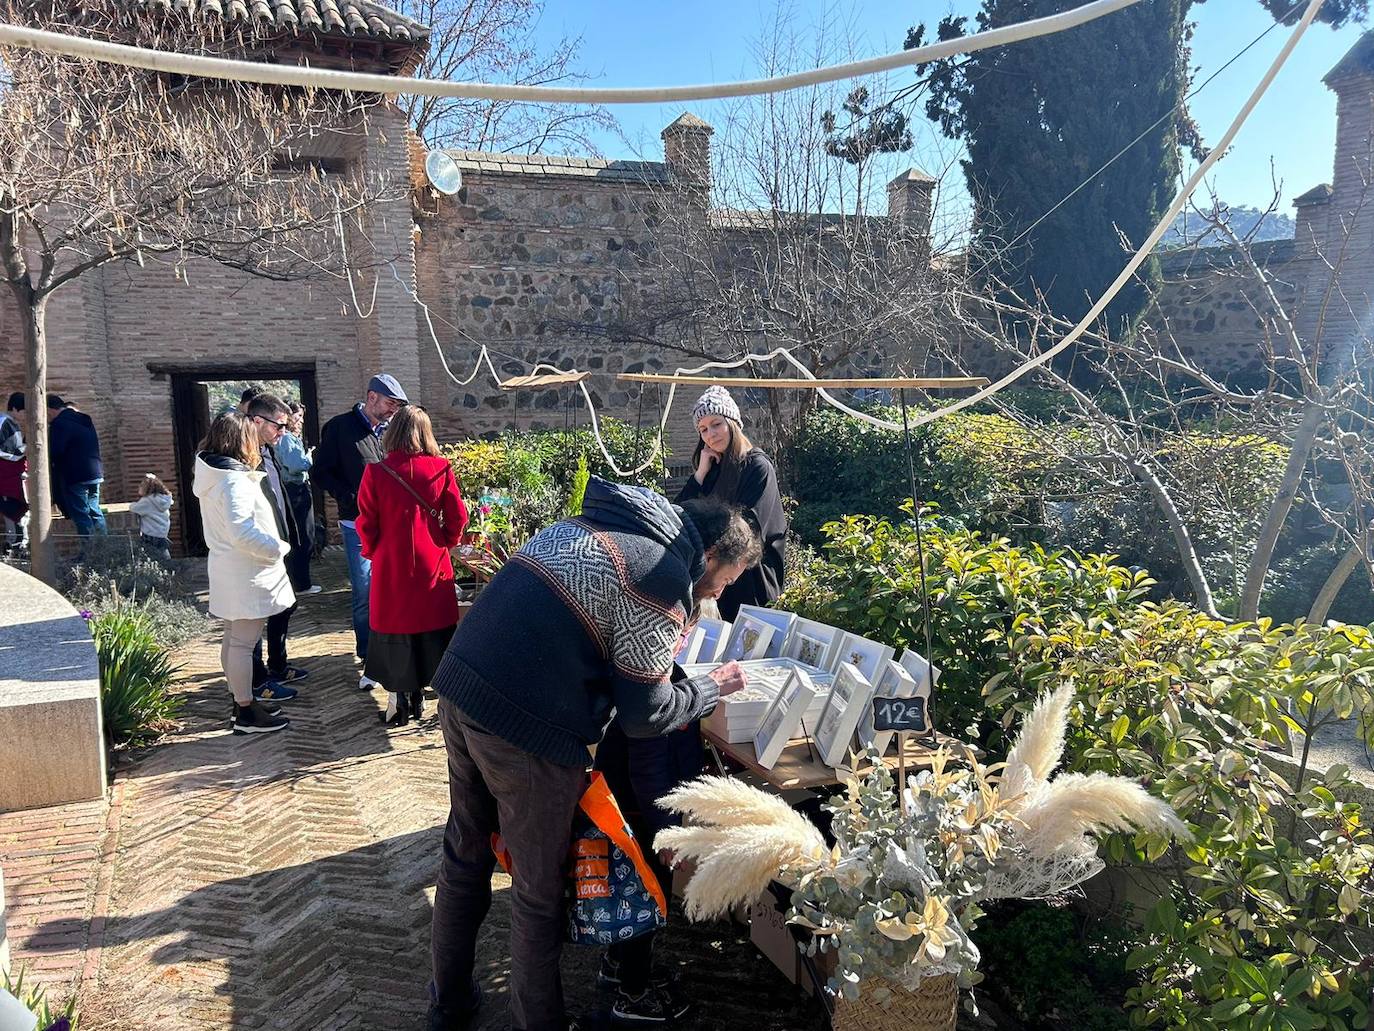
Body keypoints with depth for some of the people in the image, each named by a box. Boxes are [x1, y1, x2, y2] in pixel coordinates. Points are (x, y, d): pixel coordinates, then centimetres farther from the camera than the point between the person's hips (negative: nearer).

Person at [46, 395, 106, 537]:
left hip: (76, 477, -9)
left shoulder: (59, 424, -12)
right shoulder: (84, 420, 16)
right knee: (95, 512, 14)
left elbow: (54, 453, -18)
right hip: (95, 474, 9)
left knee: (81, 516, -5)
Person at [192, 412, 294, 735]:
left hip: (229, 569, 10)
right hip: (246, 574, -10)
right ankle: (246, 714, 6)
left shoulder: (212, 474, 9)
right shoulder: (235, 480, -21)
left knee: (233, 639, 18)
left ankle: (241, 700, 30)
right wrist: (279, 548, -17)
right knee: (243, 643, -2)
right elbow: (242, 532, -29)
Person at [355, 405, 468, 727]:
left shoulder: (376, 472, -10)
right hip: (432, 566, 1)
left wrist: (373, 552, 12)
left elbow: (366, 524, -5)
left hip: (391, 568, -1)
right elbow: (458, 518, -3)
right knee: (433, 630, 14)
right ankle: (416, 699, 24)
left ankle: (399, 704, 17)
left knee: (395, 631, 11)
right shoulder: (440, 469, -7)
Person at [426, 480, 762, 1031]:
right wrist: (714, 687, 9)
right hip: (525, 726, -9)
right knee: (538, 889, 11)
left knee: (465, 852, 25)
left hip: (459, 686, 9)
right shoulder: (664, 579, -11)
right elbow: (645, 713, -7)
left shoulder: (589, 524, 14)